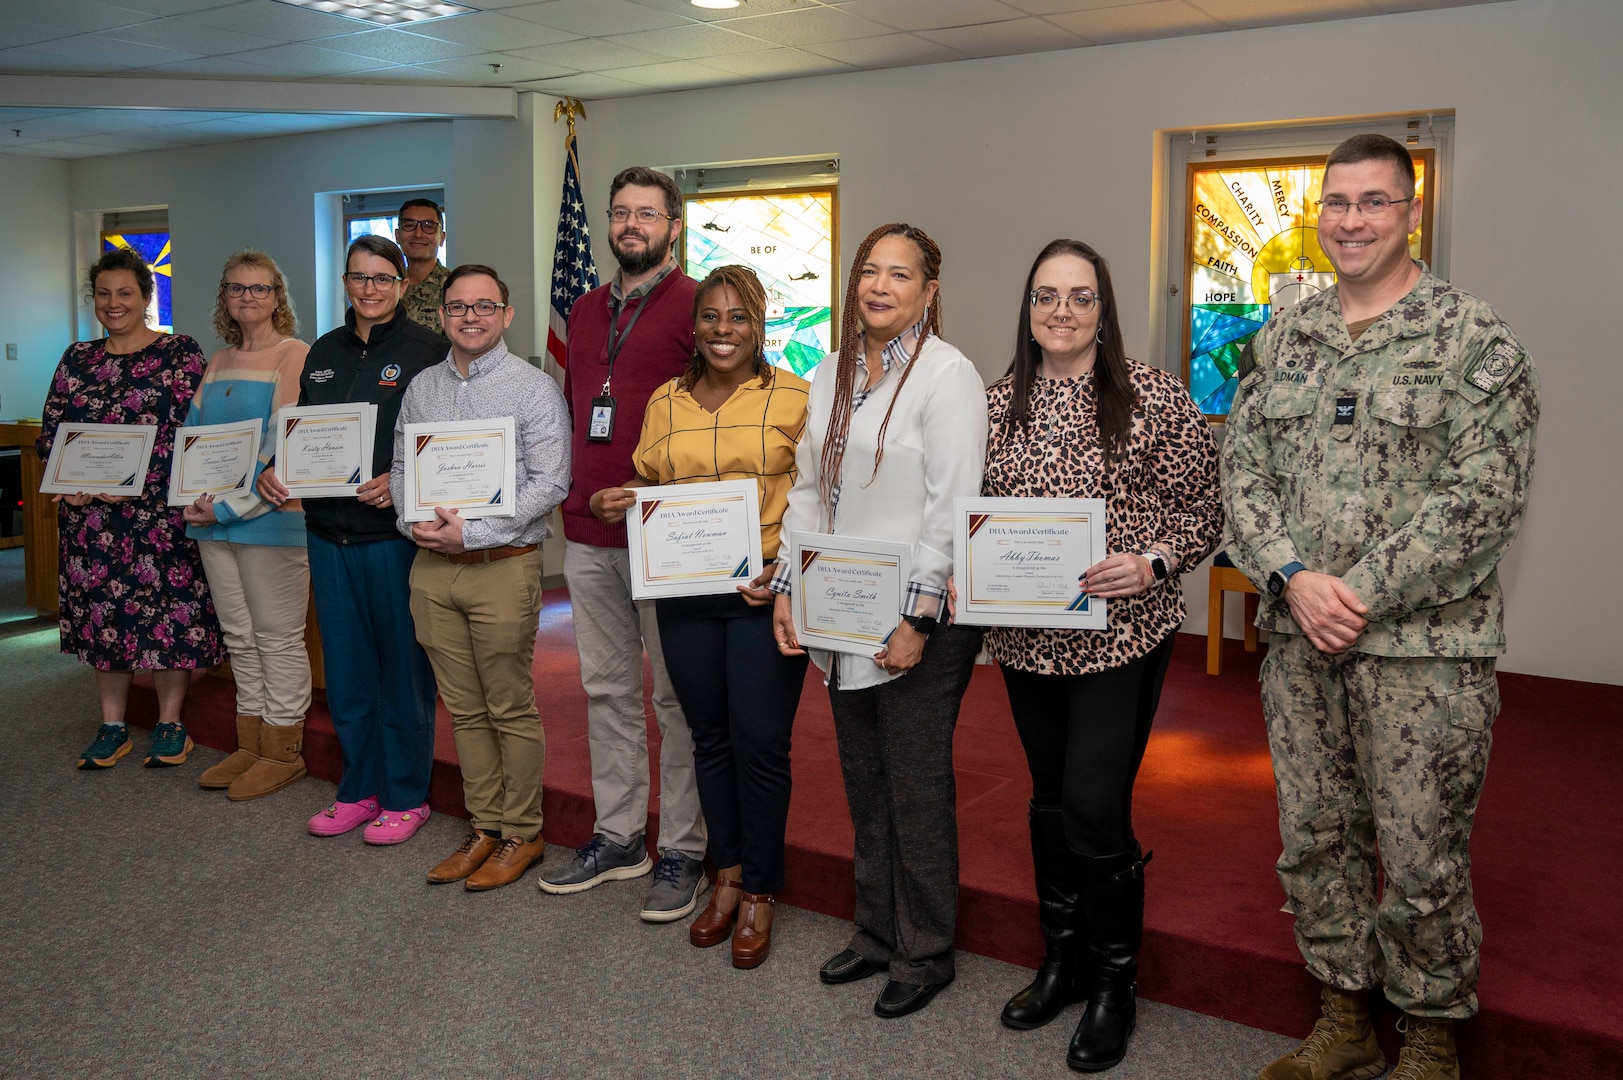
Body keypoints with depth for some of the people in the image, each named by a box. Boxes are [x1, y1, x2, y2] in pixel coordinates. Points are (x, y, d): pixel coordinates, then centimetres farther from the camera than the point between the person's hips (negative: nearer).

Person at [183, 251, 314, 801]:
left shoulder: (294, 355, -7)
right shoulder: (219, 362, 16)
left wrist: (231, 505, -16)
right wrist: (195, 498, -2)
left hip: (272, 517, -7)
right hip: (215, 520, 7)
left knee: (278, 638, 1)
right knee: (239, 636, 13)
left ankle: (283, 752, 12)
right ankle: (250, 745, 24)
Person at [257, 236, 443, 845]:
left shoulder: (427, 351, -4)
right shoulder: (323, 353, 15)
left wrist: (402, 481, -24)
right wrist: (274, 470, 1)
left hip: (394, 532, -6)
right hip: (329, 533, 6)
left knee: (402, 667, 3)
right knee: (345, 669, 13)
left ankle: (405, 796, 17)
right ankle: (358, 789, 27)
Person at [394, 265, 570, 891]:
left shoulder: (534, 388, -5)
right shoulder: (420, 388, 13)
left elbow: (550, 483, -12)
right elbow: (399, 468, 16)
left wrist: (472, 533, -16)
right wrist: (415, 523, -5)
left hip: (503, 565, -5)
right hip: (431, 566, 5)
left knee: (511, 709, 2)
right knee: (464, 709, 12)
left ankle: (521, 833, 15)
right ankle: (484, 827, 24)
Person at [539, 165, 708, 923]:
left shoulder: (697, 307, -5)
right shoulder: (585, 311, 16)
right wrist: (576, 494, 15)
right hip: (588, 535, 7)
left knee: (677, 698, 3)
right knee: (607, 689, 13)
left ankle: (682, 850, 14)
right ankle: (618, 836, 26)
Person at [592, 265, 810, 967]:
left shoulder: (795, 397, -2)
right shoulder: (665, 401, 11)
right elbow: (650, 491, 19)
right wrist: (615, 504, -3)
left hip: (765, 596, -4)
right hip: (685, 594, 4)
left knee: (760, 744, -1)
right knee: (710, 739, 13)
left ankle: (760, 893, 16)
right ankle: (728, 876, 29)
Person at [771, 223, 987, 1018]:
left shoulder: (947, 374, -10)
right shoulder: (832, 373, 12)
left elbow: (950, 509, -15)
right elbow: (808, 487, 15)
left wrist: (916, 618, -19)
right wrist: (786, 587, 7)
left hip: (918, 621, -7)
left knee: (917, 788, 4)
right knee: (864, 782, 17)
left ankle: (925, 954, 20)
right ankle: (876, 931, 33)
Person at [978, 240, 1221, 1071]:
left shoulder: (1155, 396, -5)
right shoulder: (999, 404, 6)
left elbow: (1203, 508, -3)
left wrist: (1152, 565, -19)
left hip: (1121, 635, -4)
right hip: (1025, 637, 5)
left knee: (1094, 806, -7)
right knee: (1049, 797, 16)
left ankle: (1113, 986, 16)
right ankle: (1061, 960, 35)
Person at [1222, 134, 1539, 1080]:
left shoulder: (1476, 339, -5)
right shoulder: (1284, 339, 10)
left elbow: (1486, 496, -13)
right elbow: (1244, 468, 6)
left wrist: (1366, 595, -16)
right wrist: (1294, 578, -10)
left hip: (1425, 646, -5)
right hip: (1300, 643, 5)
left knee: (1423, 863, 5)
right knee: (1315, 841, 14)